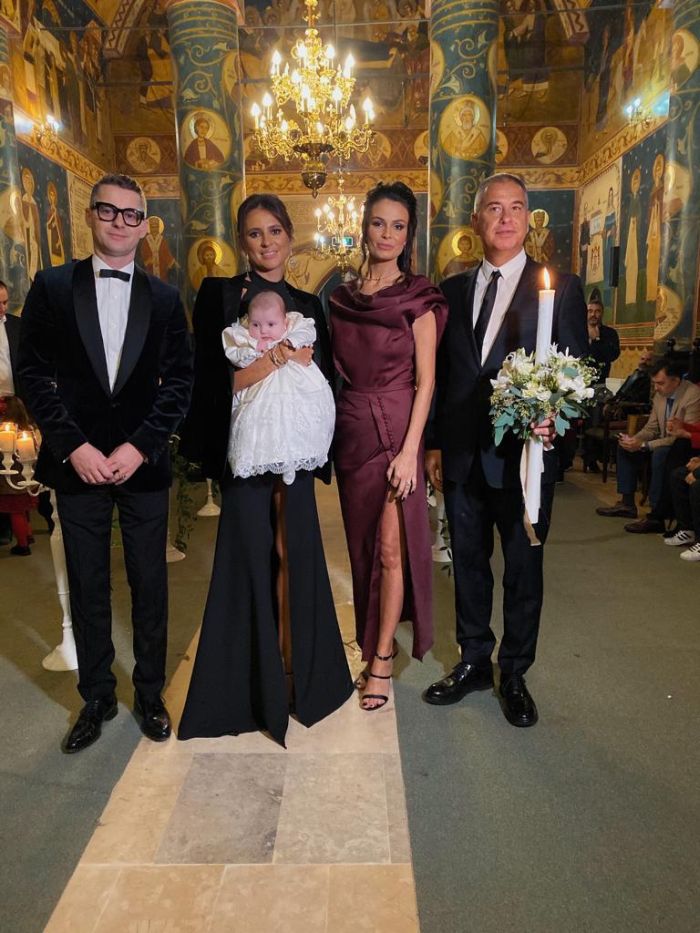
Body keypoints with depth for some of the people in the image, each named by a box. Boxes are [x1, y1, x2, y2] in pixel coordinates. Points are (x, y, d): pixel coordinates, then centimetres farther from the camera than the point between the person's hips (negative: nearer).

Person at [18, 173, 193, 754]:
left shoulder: (164, 298, 5)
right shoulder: (53, 287, 4)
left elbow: (180, 381, 0)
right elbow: (34, 373, 0)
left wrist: (139, 446, -10)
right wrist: (74, 447, -10)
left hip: (143, 463, 0)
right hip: (78, 462, 0)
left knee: (151, 586, 8)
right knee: (87, 588, 11)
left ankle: (150, 694, 28)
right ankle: (97, 699, 30)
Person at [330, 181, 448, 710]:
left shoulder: (417, 297, -3)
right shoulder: (342, 297, 10)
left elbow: (425, 380, -8)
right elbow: (335, 369, 12)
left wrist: (409, 450, -16)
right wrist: (328, 433, 4)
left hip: (395, 431, -5)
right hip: (351, 431, 5)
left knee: (391, 547, -2)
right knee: (363, 545, 14)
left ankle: (381, 657, 14)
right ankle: (375, 640, 33)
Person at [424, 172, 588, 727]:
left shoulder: (560, 287, -1)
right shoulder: (453, 290, 9)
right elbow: (441, 374, 10)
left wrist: (555, 417, -22)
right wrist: (434, 444, 8)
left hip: (523, 456, -3)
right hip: (462, 457, 4)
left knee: (523, 571, 11)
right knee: (468, 565, 15)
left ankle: (515, 675, 33)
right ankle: (474, 664, 36)